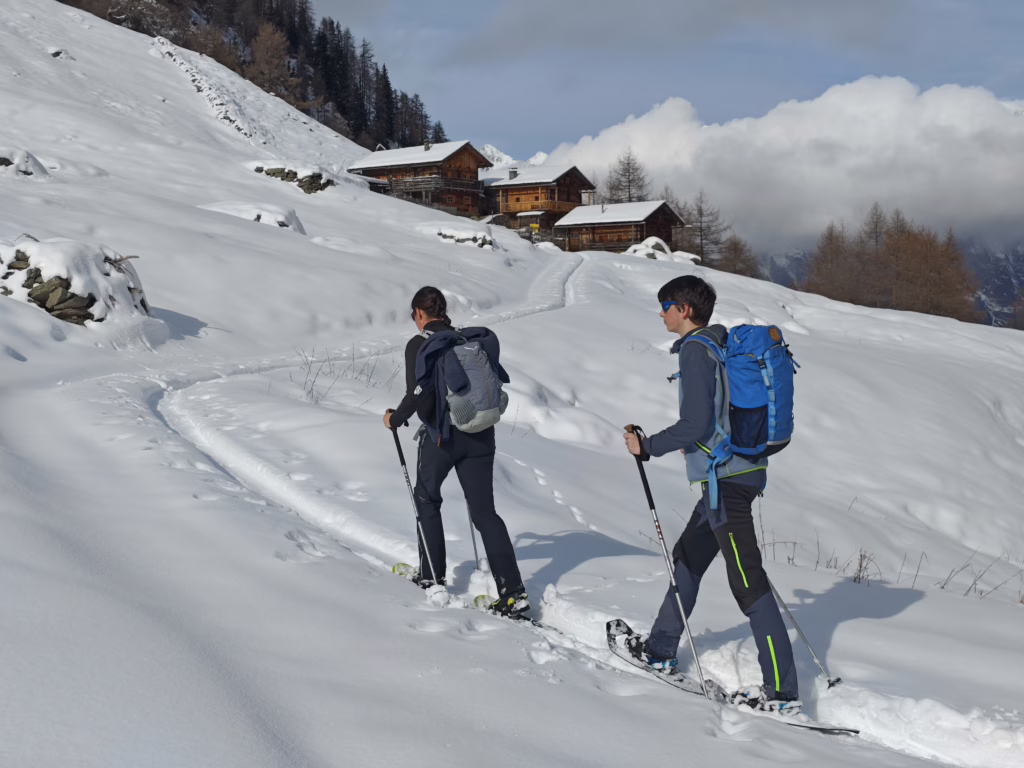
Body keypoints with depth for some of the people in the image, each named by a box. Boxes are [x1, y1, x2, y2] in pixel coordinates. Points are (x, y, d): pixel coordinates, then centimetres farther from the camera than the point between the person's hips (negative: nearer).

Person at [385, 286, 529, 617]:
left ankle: (432, 576, 25)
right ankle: (513, 591, -6)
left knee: (426, 498, 21)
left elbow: (418, 395, -18)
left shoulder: (419, 344, -9)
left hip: (441, 435, -4)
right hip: (481, 436, 4)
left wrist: (395, 419, 0)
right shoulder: (472, 339, 8)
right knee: (484, 511, 4)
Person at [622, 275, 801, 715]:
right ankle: (661, 649, 35)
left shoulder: (695, 351, -14)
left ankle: (782, 691, -8)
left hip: (723, 479, -10)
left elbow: (695, 424, -20)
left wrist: (648, 447, -8)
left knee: (747, 581, -9)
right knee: (688, 558, 22)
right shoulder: (724, 346, 14)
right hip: (744, 470, 10)